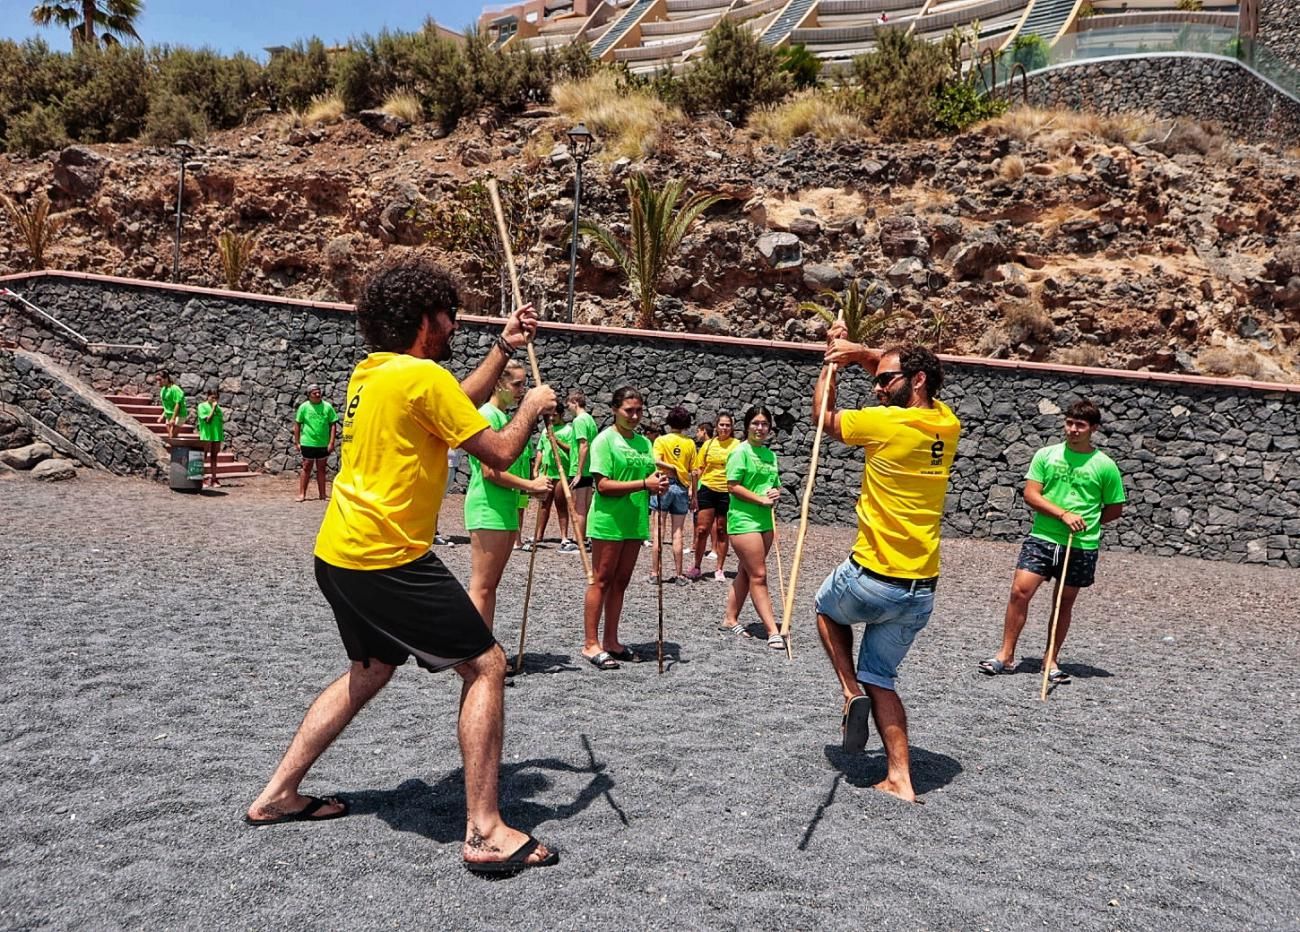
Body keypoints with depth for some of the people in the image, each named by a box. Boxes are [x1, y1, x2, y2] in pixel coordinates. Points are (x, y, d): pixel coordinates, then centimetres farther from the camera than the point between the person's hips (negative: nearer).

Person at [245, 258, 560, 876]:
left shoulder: (371, 372, 13)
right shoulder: (421, 375, -14)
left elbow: (458, 404, 26)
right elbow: (499, 453, -10)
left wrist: (503, 348, 23)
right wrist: (531, 409, 7)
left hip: (338, 554, 10)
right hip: (388, 561, -10)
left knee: (371, 669, 27)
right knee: (486, 666, -1)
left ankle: (278, 795, 33)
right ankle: (485, 833, -1)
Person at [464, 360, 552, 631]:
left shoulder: (506, 417, 17)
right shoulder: (488, 414, -11)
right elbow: (490, 471, -18)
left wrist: (532, 486, 6)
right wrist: (529, 485, -9)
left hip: (507, 508, 10)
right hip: (488, 507, -10)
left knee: (491, 586, 12)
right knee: (481, 587, -8)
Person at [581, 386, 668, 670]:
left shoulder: (644, 442, 12)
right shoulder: (605, 440, -9)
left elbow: (650, 478, 16)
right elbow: (604, 485, -17)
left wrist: (659, 485, -7)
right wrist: (644, 483, -22)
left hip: (635, 522, 7)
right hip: (608, 521, -7)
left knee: (620, 582, 11)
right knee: (601, 581, -2)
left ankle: (610, 641, 19)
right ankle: (591, 644, 3)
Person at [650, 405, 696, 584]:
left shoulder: (661, 440, -1)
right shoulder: (690, 443, 4)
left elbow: (657, 461, -20)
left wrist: (672, 467, -7)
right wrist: (693, 495, 12)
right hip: (682, 488, 2)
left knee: (657, 531, 1)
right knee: (677, 532, 7)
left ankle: (655, 573, -2)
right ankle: (679, 574, 10)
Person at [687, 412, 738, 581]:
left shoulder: (737, 445, -1)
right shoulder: (708, 444, 5)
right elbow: (699, 469, 11)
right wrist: (694, 493, 5)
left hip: (727, 492, -1)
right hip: (707, 489, 1)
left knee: (722, 532, 8)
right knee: (702, 529, 1)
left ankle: (719, 570, 17)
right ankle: (696, 567, 14)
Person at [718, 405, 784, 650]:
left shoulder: (770, 454, 13)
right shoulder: (741, 451, -9)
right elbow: (733, 486, -14)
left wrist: (776, 494, 0)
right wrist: (761, 499, -17)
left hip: (765, 520, 8)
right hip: (743, 520, -8)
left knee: (746, 573, 14)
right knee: (758, 576, -7)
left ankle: (730, 619, 24)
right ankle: (773, 631, -6)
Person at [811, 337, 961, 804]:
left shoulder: (887, 423, -15)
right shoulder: (947, 424, 4)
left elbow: (823, 418, 3)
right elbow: (908, 379, 22)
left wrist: (829, 366, 15)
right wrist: (859, 353, 11)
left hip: (872, 580, -6)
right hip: (922, 592, 6)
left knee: (827, 608, 29)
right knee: (880, 677, 17)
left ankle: (851, 690, 12)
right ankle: (900, 779, 10)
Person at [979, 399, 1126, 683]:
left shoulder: (1105, 466, 0)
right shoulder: (1046, 455, 3)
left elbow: (1115, 508, 9)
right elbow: (1030, 494, -3)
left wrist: (1087, 522, 0)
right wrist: (1064, 514, -14)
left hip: (1081, 546, 0)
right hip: (1042, 537, 0)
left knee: (1065, 602, 10)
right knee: (1020, 590, -10)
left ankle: (1051, 660, 24)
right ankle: (1006, 656, -1)